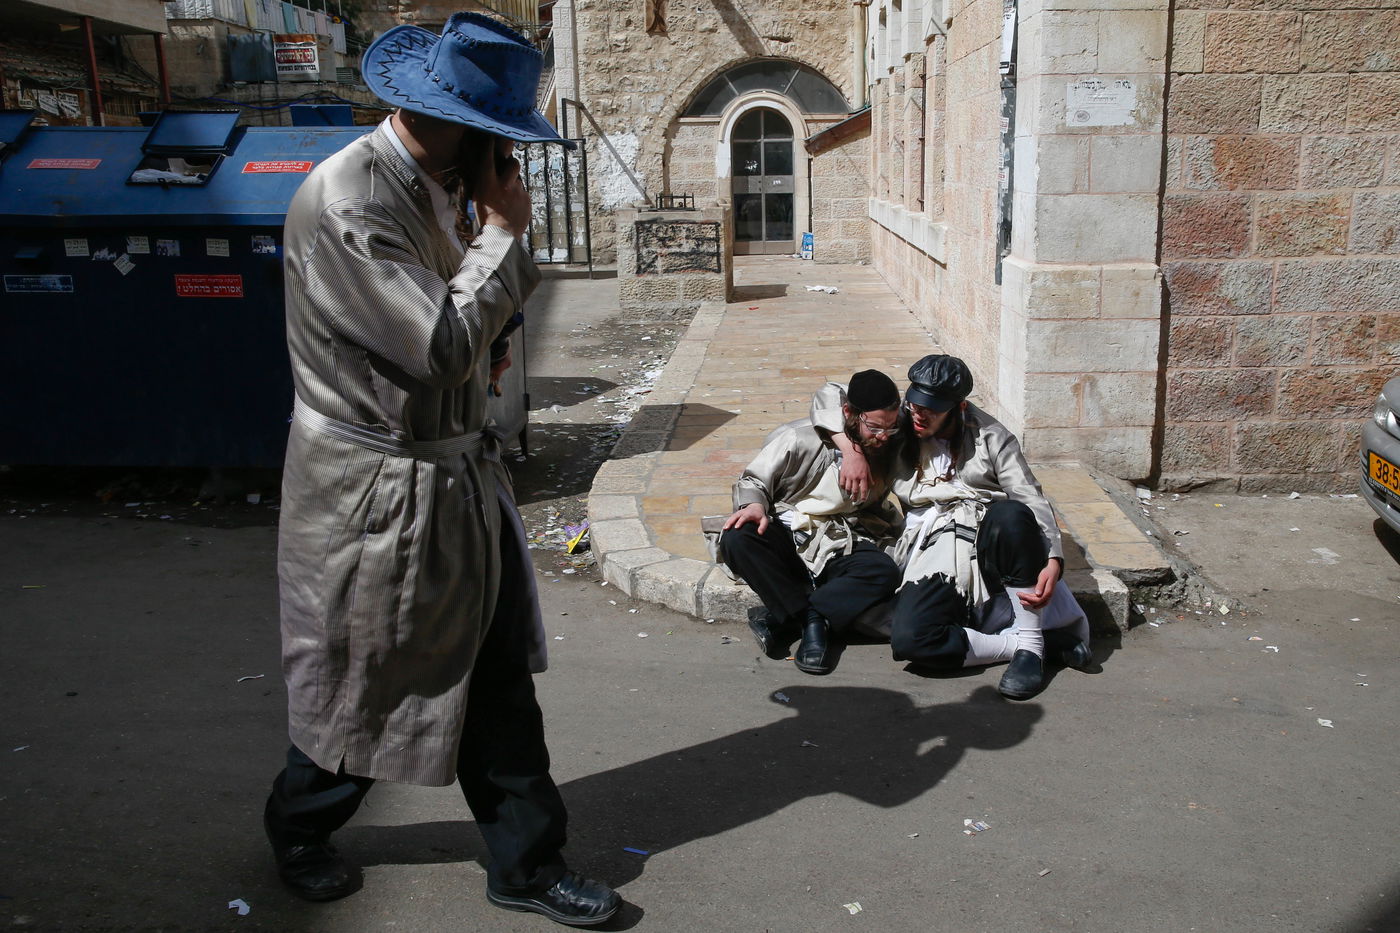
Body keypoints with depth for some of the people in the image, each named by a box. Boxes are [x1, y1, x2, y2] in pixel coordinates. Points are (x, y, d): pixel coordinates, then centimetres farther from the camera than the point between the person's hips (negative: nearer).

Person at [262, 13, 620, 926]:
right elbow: (443, 346, -29)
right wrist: (505, 231, -18)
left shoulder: (432, 183, 5)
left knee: (498, 679, 12)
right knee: (363, 689, 14)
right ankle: (298, 827, 43)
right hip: (381, 495, -8)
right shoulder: (345, 202, -24)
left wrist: (482, 343, -2)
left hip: (460, 473, 8)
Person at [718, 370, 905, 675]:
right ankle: (811, 619, -24)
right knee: (736, 539, -32)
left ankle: (784, 620, -30)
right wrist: (754, 504, -23)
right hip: (787, 538, -2)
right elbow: (754, 480, -1)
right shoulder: (800, 438, -8)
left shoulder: (886, 452, 6)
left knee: (884, 572, -30)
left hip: (838, 551, 2)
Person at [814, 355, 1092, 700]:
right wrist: (852, 450, -5)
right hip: (934, 549, 1)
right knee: (907, 640, -30)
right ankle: (1017, 645, -16)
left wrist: (1053, 561, -17)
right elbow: (828, 396, 12)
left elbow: (1033, 501, 0)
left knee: (1011, 514, -39)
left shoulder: (990, 436, 9)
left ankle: (1031, 639, -23)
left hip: (990, 537, 0)